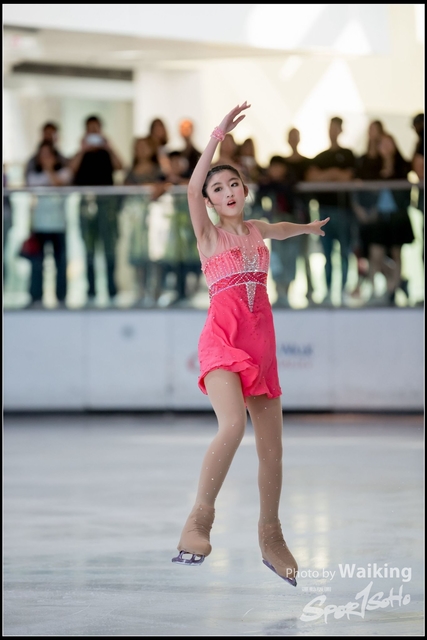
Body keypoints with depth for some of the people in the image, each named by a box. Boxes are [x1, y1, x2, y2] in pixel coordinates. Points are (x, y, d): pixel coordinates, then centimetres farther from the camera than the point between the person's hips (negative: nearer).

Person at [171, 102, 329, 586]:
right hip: (222, 340, -5)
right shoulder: (207, 234, 2)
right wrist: (217, 136, -25)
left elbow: (280, 229, 41)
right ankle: (200, 518, -20)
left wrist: (311, 227, 59)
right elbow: (192, 187, -16)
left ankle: (271, 537, 22)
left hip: (261, 346, 5)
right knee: (232, 426, -30)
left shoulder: (256, 230, 16)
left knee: (272, 449, 7)